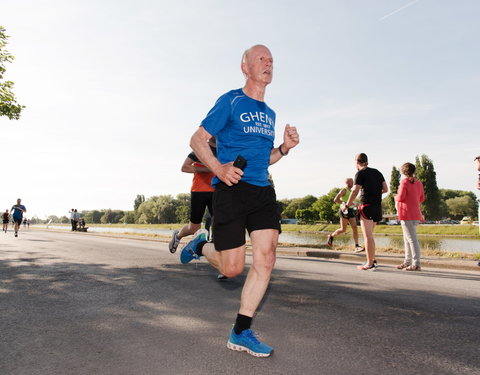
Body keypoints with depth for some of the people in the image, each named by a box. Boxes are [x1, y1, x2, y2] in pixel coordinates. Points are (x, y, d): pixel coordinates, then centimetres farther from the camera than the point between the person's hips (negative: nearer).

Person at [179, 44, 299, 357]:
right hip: (232, 190, -6)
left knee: (266, 260, -5)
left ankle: (241, 333, 8)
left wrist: (285, 148, 5)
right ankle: (201, 246, 29)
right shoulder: (230, 101, 0)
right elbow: (197, 140, -2)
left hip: (263, 191, 6)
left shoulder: (269, 113, 19)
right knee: (232, 268, -4)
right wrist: (218, 168, -19)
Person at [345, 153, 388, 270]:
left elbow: (355, 191, -12)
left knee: (368, 236, -6)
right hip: (377, 206, 7)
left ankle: (370, 264, -6)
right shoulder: (377, 172, 15)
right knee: (369, 234, 17)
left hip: (366, 206, -7)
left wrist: (347, 205, -1)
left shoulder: (360, 173, -5)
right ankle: (373, 260, 16)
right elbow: (385, 189, 14)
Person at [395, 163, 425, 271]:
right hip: (416, 214, 8)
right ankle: (407, 262, 25)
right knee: (407, 239, 18)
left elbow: (400, 197, -16)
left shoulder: (404, 182, -10)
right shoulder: (419, 183, 10)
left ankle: (416, 264, -11)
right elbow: (422, 199, 15)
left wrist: (396, 197, 6)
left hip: (406, 214, -8)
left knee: (412, 239, -10)